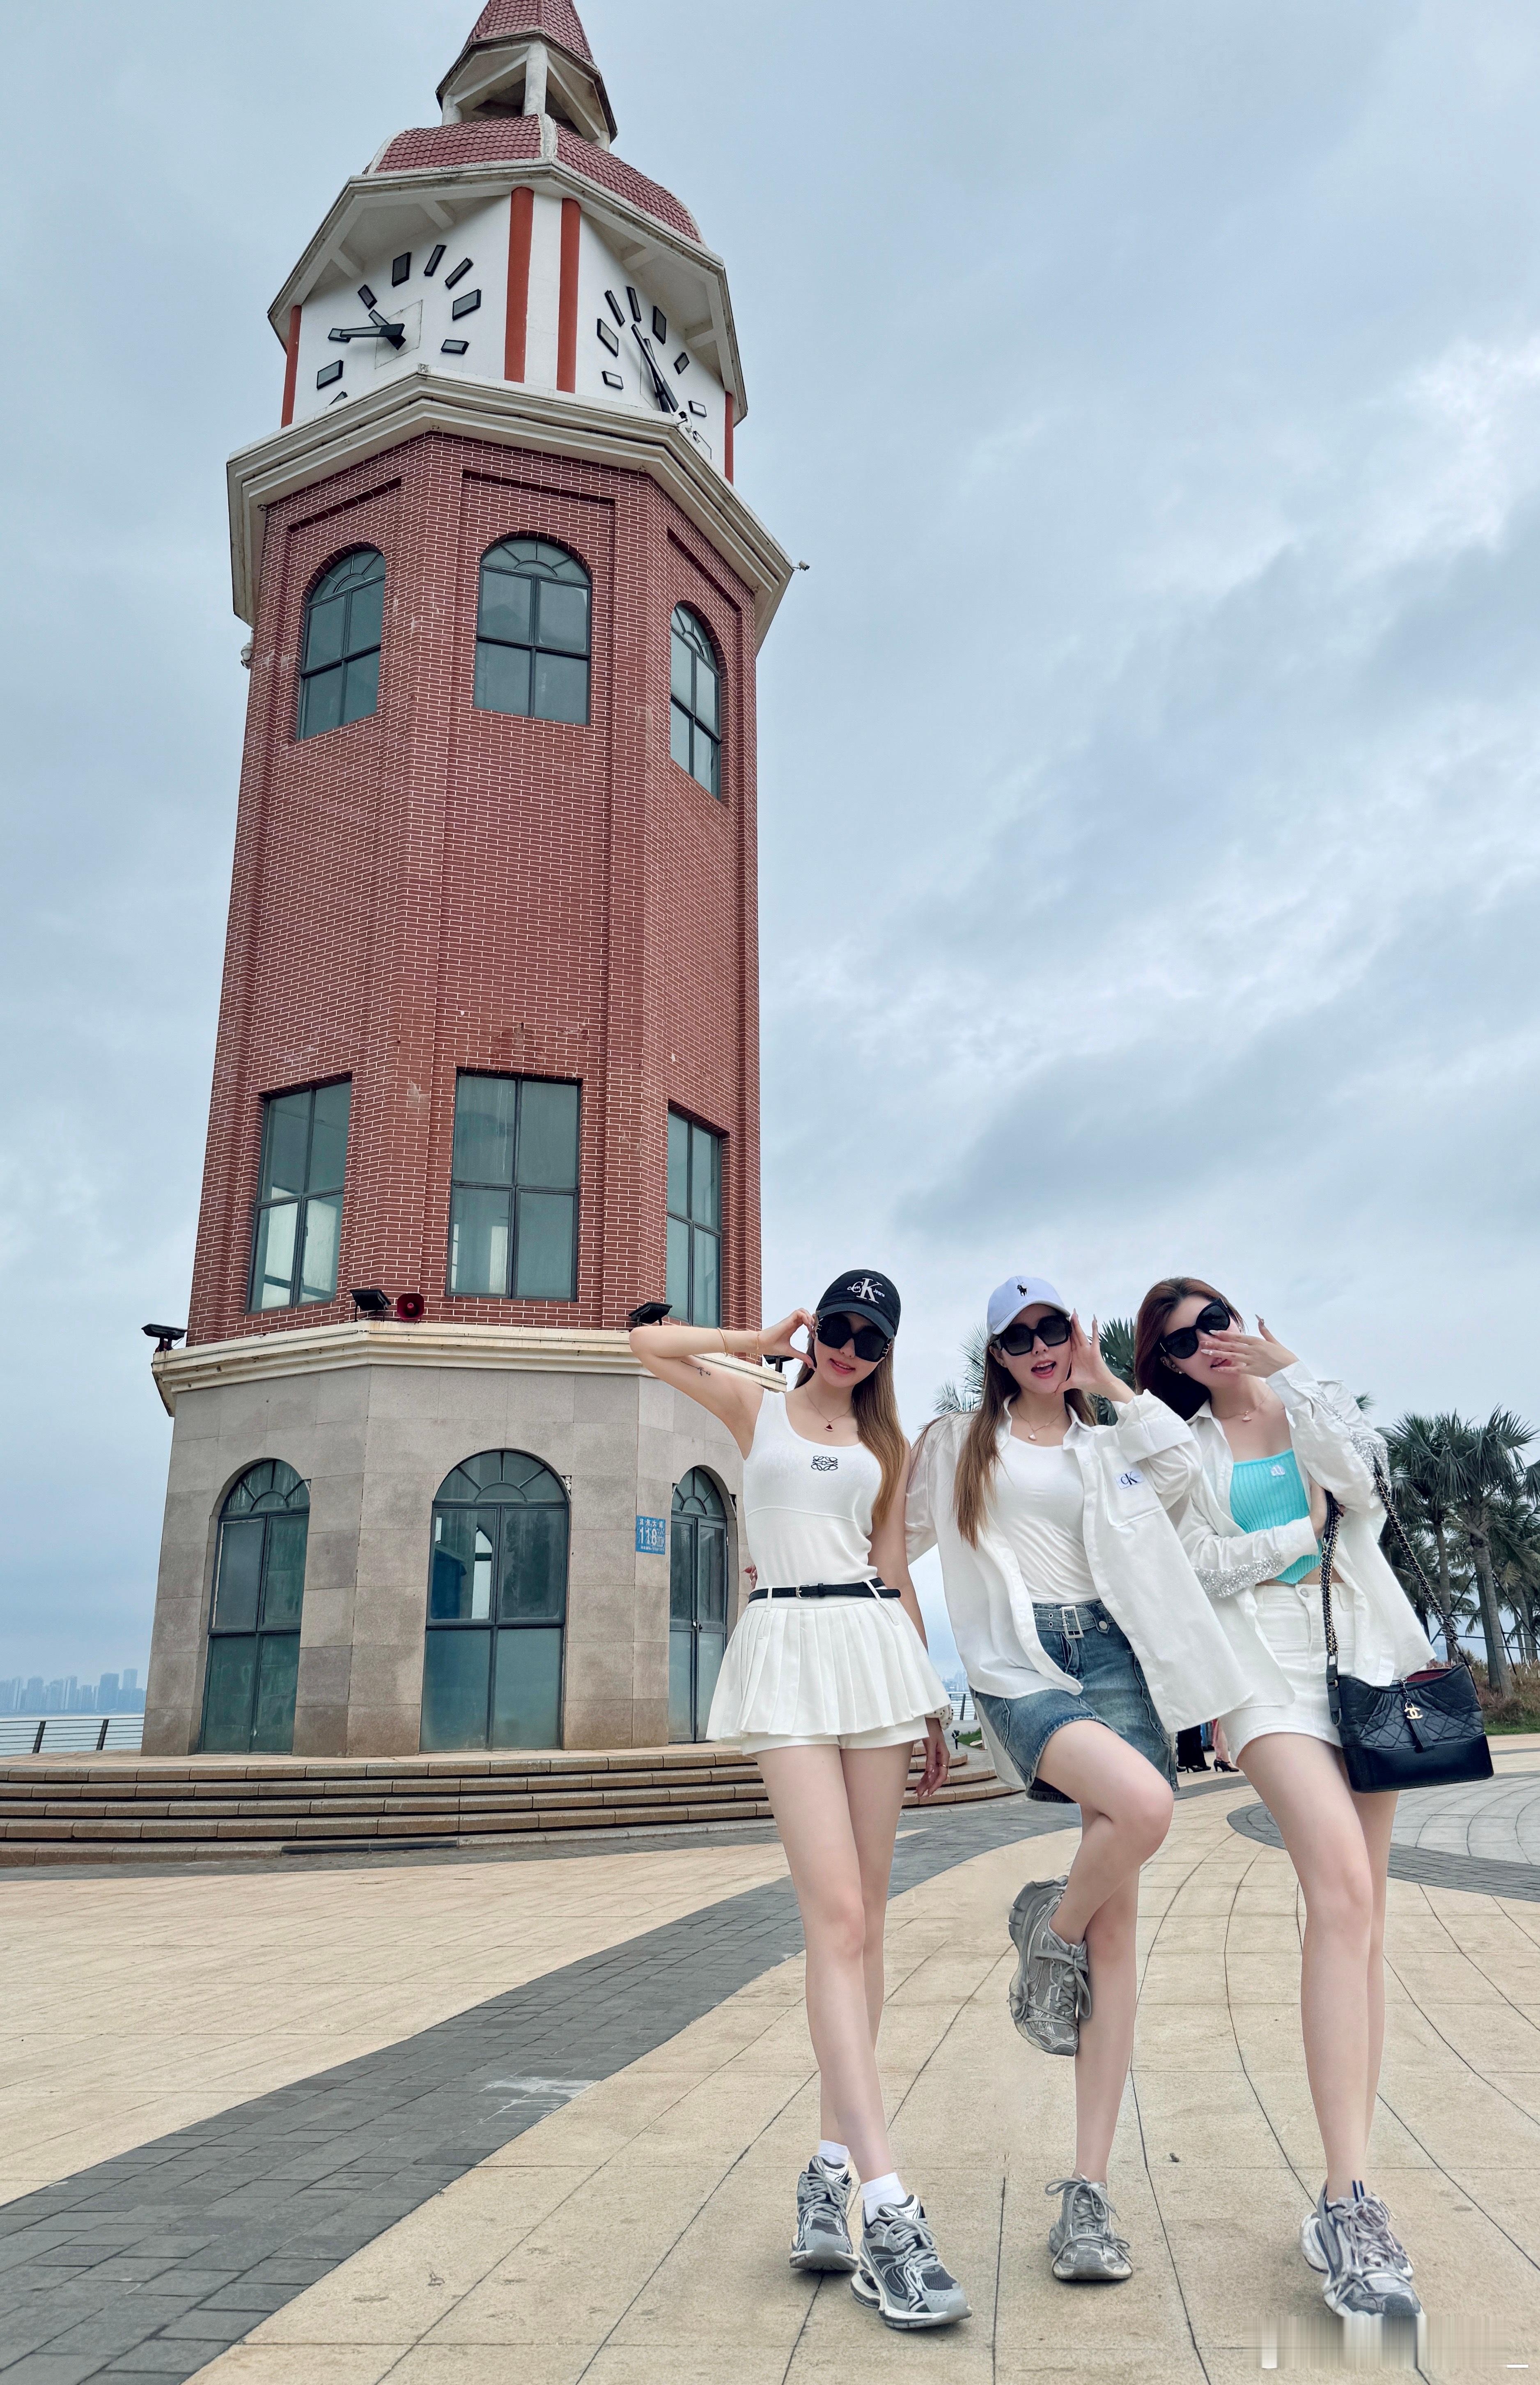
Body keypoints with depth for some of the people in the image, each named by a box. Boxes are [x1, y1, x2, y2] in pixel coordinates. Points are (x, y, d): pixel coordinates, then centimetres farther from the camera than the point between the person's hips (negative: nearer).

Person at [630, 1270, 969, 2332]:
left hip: (875, 1646, 4)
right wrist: (760, 1341, 14)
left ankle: (834, 2166, 15)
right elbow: (651, 1343, 7)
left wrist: (932, 1702, 15)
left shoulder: (887, 1447, 17)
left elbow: (896, 1572, 17)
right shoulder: (758, 1408, 11)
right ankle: (887, 2206, -15)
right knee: (837, 1915, -13)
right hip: (787, 1649, -4)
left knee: (865, 1922, 4)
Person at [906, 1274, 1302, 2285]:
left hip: (1111, 1656, 3)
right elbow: (897, 1537, 21)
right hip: (1019, 1667, -3)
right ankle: (1046, 1930, 1)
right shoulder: (958, 1442, 15)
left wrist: (1107, 1381, 5)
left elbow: (1185, 1464, -1)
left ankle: (1090, 2187, 3)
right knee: (1144, 1803, -31)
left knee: (1118, 1914, -4)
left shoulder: (1108, 1447, 19)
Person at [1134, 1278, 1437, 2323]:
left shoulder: (1313, 1407, 14)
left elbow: (1363, 1479, -7)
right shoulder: (1183, 1450, 10)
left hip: (1366, 1650, 3)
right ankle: (1353, 2205, -23)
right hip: (1265, 1666, -3)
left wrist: (1290, 1371, -4)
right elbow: (1197, 1570, -1)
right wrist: (1303, 1537, -2)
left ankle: (1350, 2194, 7)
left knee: (1361, 1913, 0)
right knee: (1343, 1887, -23)